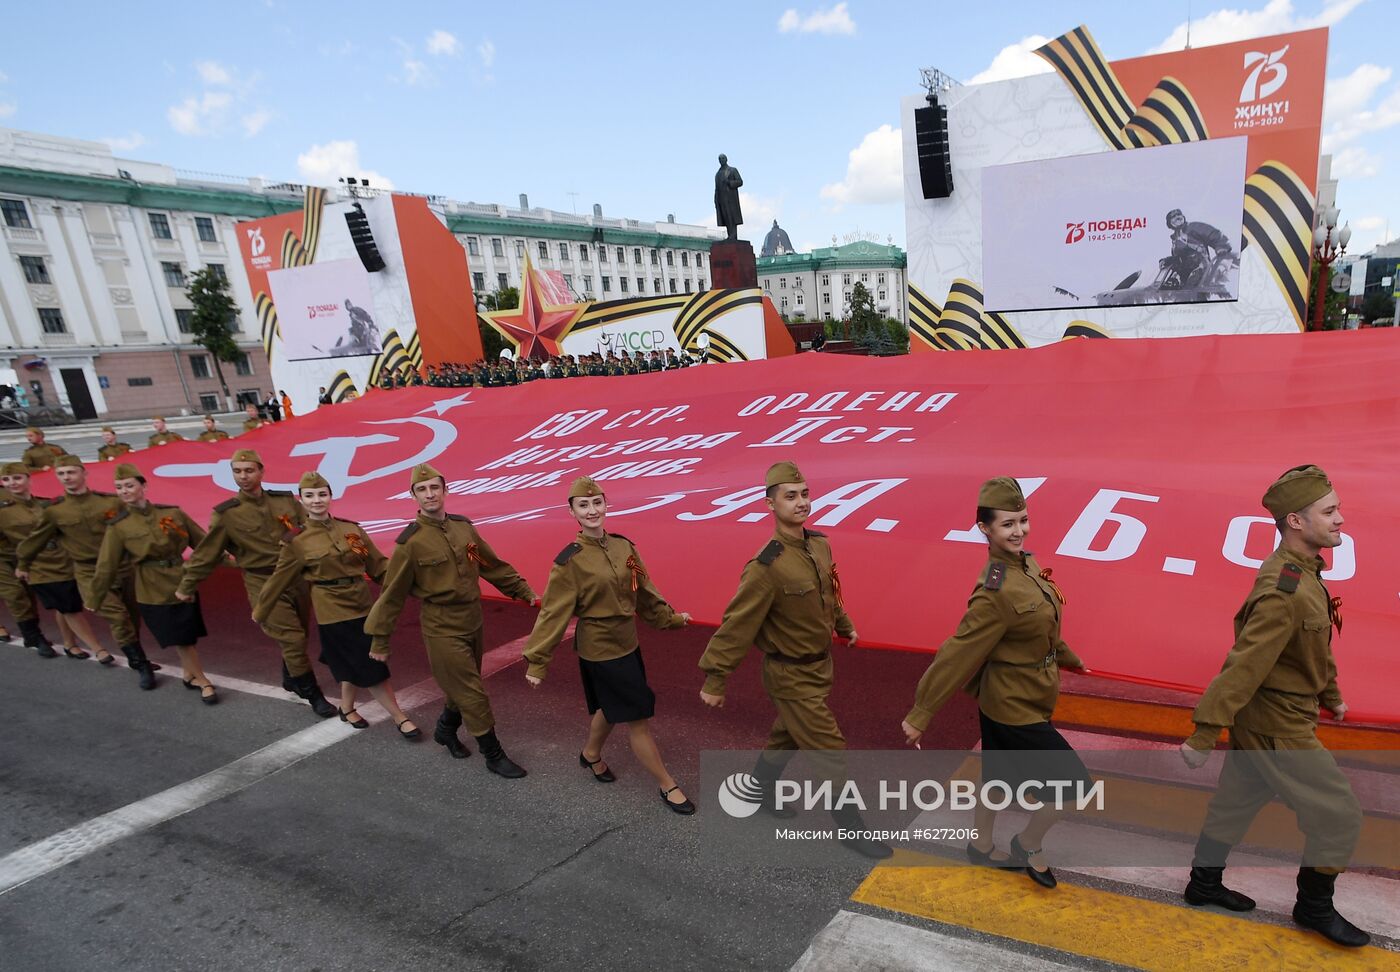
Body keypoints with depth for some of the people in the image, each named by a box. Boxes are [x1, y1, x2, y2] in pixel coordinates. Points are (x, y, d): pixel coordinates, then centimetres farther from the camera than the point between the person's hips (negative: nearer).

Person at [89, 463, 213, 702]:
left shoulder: (172, 512, 0)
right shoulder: (118, 527, -5)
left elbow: (202, 540, 6)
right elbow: (106, 567, 1)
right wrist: (93, 599, 5)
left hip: (182, 581, 2)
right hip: (153, 589, -2)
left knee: (188, 636, 9)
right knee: (179, 638, 0)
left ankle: (188, 675, 31)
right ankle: (202, 681, 15)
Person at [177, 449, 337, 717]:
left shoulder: (286, 500, 4)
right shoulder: (226, 514, -3)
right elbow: (205, 554, 5)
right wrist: (187, 586, 12)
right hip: (263, 585, -4)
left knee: (297, 635, 15)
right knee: (292, 638, -7)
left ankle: (291, 680, 40)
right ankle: (313, 695, 6)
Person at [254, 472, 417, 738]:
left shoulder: (352, 528, 2)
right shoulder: (296, 541, -6)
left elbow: (378, 565, 6)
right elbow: (279, 580, 4)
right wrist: (260, 612, 13)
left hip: (364, 603, 4)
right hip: (333, 609, -4)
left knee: (354, 664, 16)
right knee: (371, 667, -2)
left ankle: (347, 709, 39)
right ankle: (400, 718, 7)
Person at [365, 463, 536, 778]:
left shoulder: (463, 526, 0)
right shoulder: (410, 542, -15)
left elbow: (494, 566, 9)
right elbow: (392, 595, -8)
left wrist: (524, 591, 8)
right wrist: (380, 640, -3)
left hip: (474, 622, 6)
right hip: (442, 630, -6)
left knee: (462, 686, 20)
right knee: (473, 694, 0)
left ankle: (446, 730, 46)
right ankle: (494, 755, 15)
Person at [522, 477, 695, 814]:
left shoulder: (623, 546, -2)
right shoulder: (569, 561, -19)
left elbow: (642, 590, 11)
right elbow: (553, 613, -15)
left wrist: (669, 617, 19)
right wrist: (536, 661, -13)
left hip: (628, 644, 7)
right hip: (600, 651, -7)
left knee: (611, 707, 25)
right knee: (638, 719, 2)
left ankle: (591, 754, 53)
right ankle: (668, 787, 19)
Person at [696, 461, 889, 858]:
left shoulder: (820, 546, -4)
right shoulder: (766, 567, -28)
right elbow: (736, 626, -22)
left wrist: (844, 626, 29)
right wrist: (713, 681, -17)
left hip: (818, 667, 8)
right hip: (793, 677, -8)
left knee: (787, 736, 25)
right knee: (831, 752, 2)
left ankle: (761, 791, 49)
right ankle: (850, 829, 22)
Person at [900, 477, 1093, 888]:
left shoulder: (1026, 564, -3)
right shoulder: (996, 592, -30)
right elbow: (958, 655, -26)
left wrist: (1068, 657, 30)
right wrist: (918, 716, -20)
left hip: (1004, 703, 8)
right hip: (1016, 710, -8)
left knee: (999, 778, 24)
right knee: (1075, 785, 4)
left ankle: (981, 847, 45)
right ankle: (1027, 844, 27)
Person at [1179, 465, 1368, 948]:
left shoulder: (1300, 571, 4)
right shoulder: (1286, 591, -28)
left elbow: (1315, 646, 18)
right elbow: (1243, 666, -30)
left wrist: (1330, 694, 28)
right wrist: (1203, 736, -29)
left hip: (1259, 718, 9)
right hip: (1278, 726, -9)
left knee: (1236, 799, 19)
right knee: (1339, 815, 6)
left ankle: (1204, 884, 34)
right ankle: (1314, 908, 26)